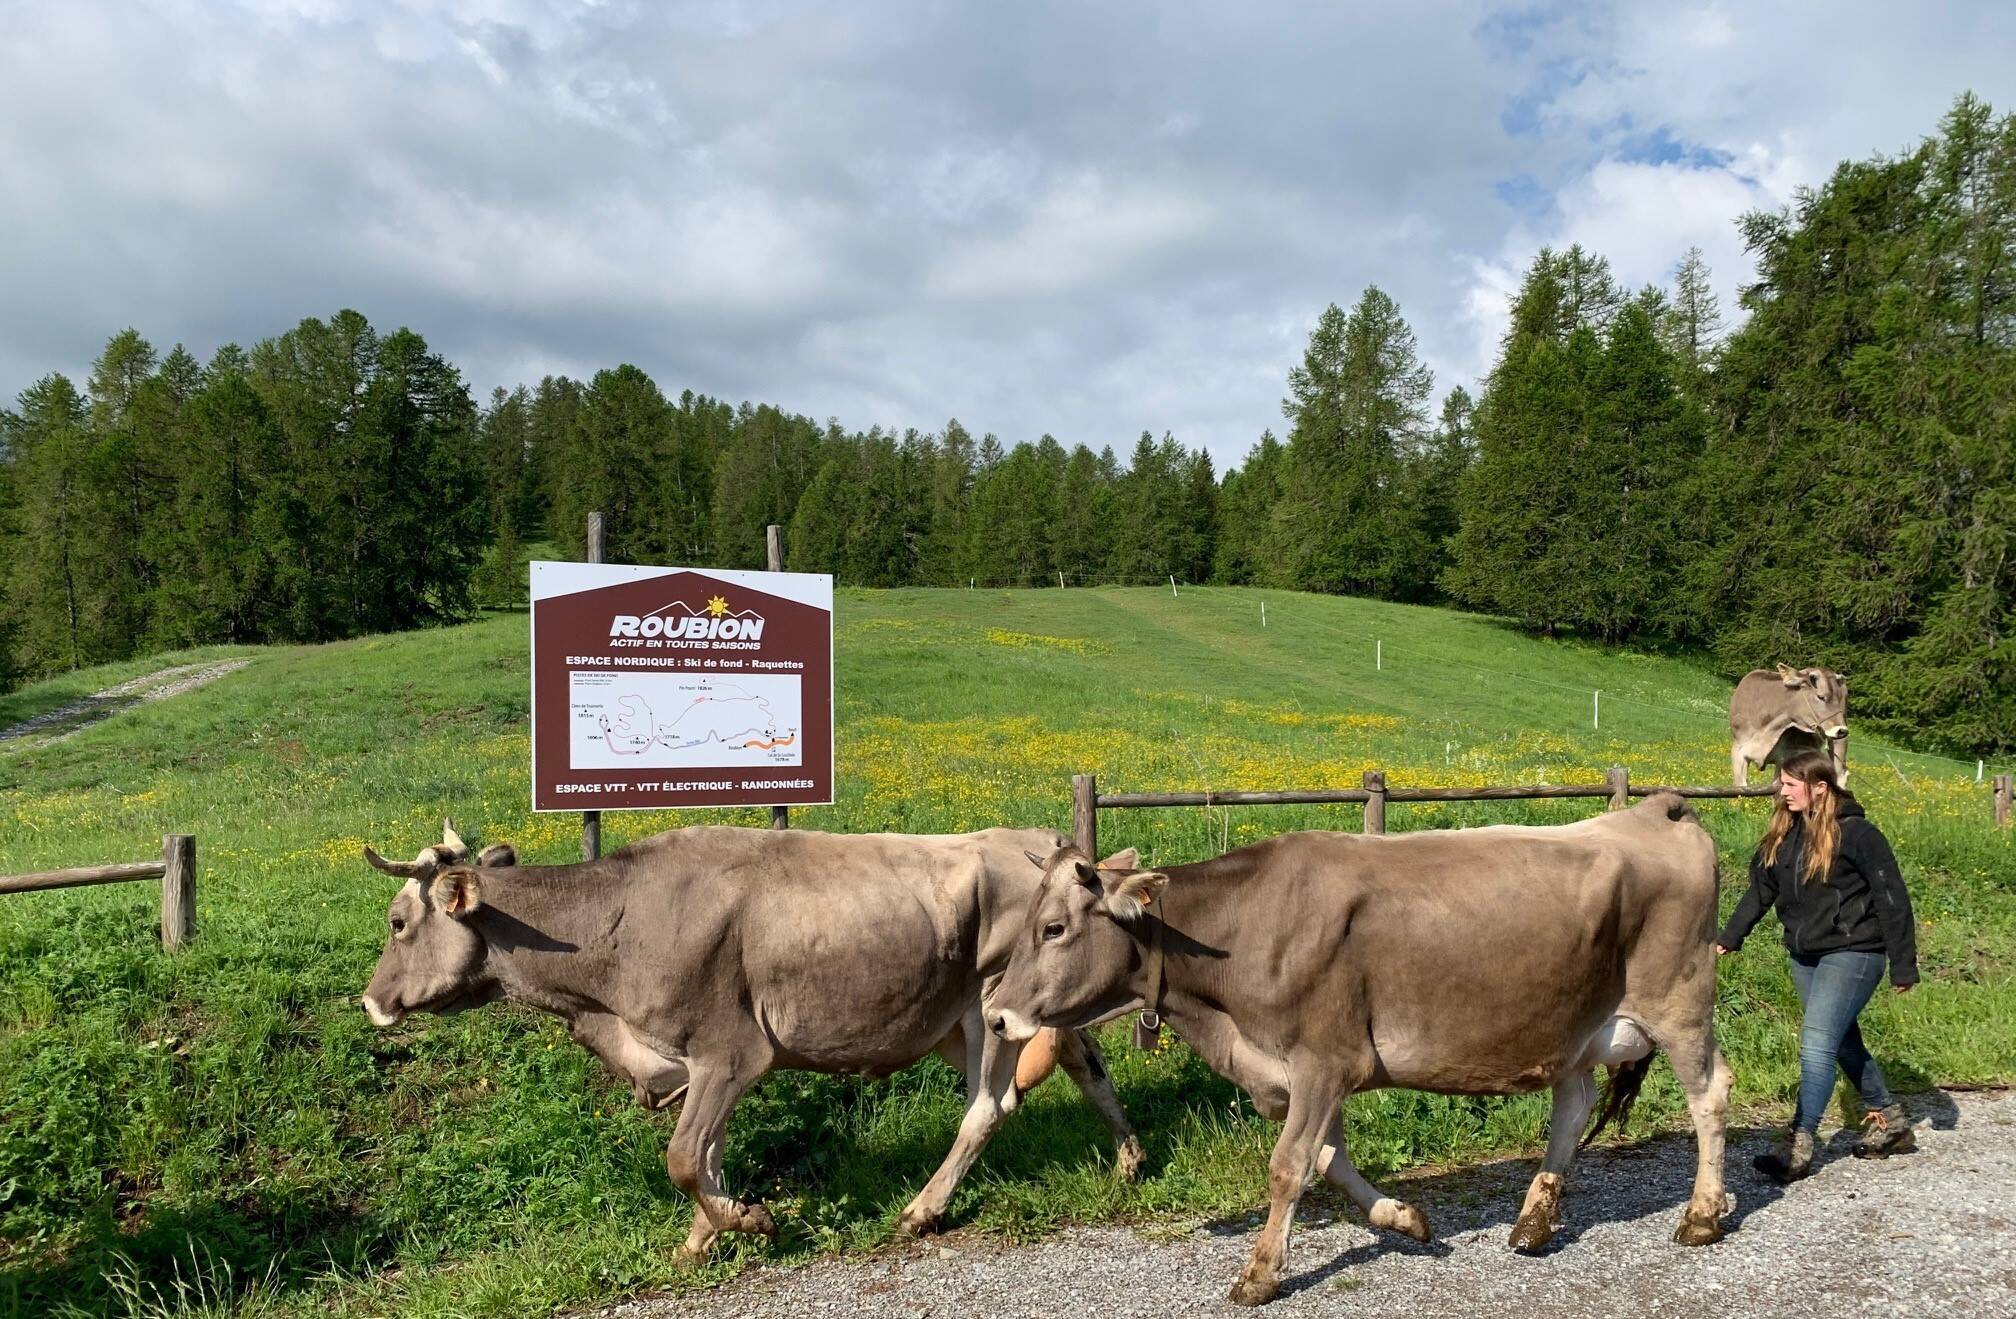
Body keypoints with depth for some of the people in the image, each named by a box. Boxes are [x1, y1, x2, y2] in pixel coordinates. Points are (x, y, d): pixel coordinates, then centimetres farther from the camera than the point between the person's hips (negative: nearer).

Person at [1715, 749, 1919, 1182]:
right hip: (1804, 955, 8)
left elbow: (1892, 900, -11)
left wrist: (1903, 966, -10)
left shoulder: (1856, 834, -14)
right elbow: (1760, 890, 10)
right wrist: (1728, 938, 3)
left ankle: (1798, 1146, -13)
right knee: (1844, 1043, 17)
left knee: (1817, 1043, -14)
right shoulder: (1783, 834, 6)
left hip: (1852, 952, -8)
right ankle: (1890, 1122, 37)